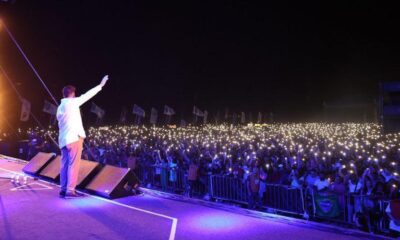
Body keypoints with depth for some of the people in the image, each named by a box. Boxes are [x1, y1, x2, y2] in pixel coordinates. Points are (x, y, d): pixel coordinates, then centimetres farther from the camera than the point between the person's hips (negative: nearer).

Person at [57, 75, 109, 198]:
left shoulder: (60, 107, 18)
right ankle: (70, 190, -7)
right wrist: (101, 85, 2)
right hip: (74, 137, -8)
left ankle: (63, 190, 11)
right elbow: (87, 95, -4)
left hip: (63, 139, 8)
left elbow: (62, 123, 20)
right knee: (73, 165, -6)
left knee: (65, 165, 9)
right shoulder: (72, 102, -6)